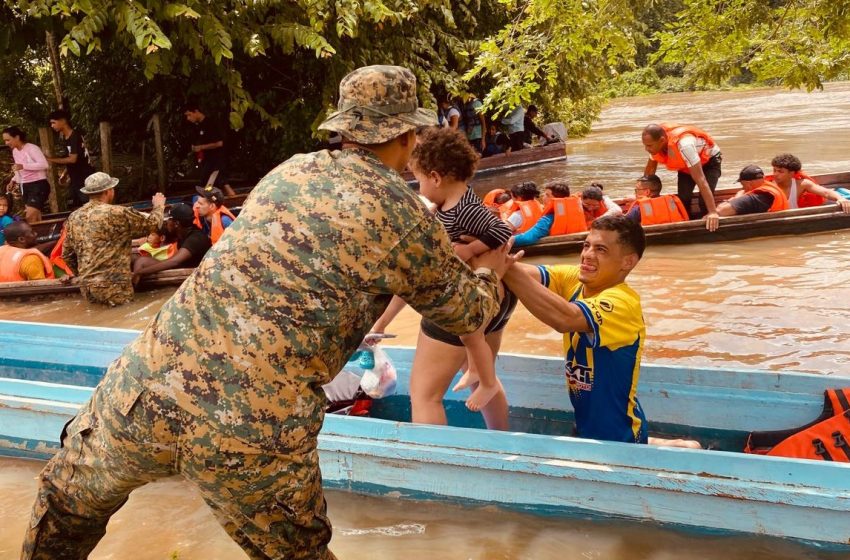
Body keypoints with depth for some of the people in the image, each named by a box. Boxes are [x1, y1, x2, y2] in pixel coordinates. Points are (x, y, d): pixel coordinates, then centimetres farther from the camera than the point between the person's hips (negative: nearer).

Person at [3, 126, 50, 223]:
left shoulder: (32, 148, -14)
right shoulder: (15, 151, 11)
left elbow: (44, 164, -25)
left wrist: (23, 166, -29)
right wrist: (13, 181, 6)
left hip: (38, 185, -8)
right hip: (25, 186, 8)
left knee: (30, 217, -14)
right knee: (35, 218, 9)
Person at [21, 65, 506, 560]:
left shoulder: (291, 170, 15)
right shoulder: (411, 221, 1)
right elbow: (469, 314, 17)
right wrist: (487, 272, 40)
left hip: (146, 385, 4)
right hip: (256, 433, -4)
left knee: (66, 507, 30)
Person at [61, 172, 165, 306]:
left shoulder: (74, 217, 10)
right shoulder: (117, 214, -9)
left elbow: (67, 255, 17)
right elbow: (152, 224, 3)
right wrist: (159, 205, 22)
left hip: (86, 289, 7)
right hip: (113, 287, -7)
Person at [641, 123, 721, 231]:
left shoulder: (683, 145, -45)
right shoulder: (655, 143, -24)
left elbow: (700, 179, -46)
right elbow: (650, 169, -4)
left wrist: (713, 212, -49)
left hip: (708, 159, -6)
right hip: (685, 164, 6)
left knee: (704, 202, -20)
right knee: (683, 199, -11)